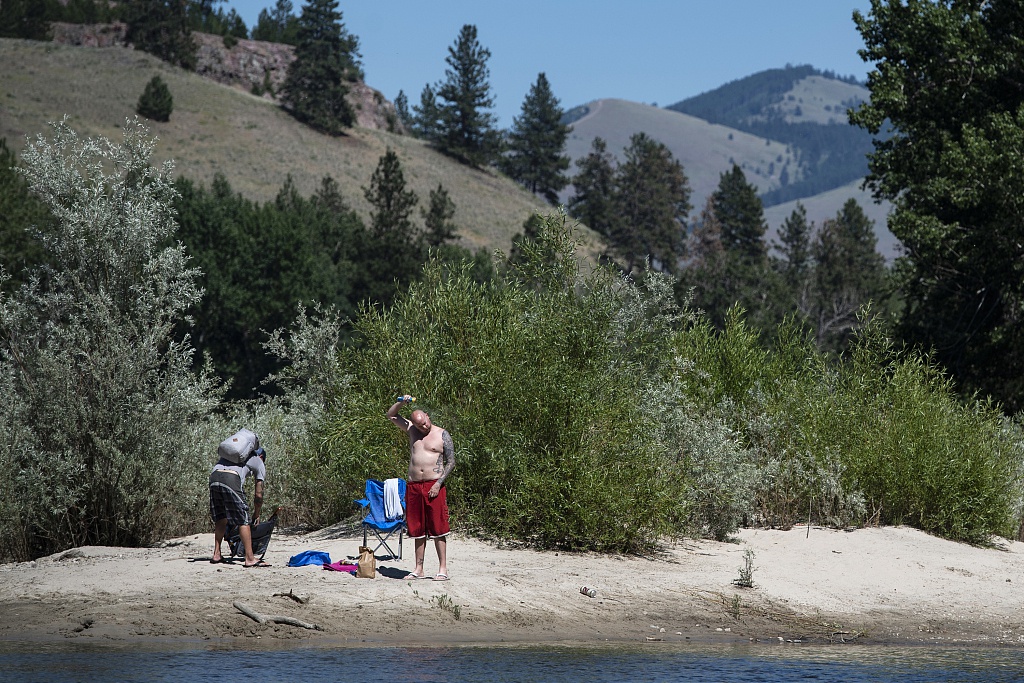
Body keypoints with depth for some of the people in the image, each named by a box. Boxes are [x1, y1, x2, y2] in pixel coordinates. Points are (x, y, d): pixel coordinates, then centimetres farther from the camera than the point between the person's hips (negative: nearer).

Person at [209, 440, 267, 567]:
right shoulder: (259, 463, 25)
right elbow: (258, 495, 22)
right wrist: (256, 515, 35)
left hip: (214, 476, 5)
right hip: (231, 479, -5)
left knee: (221, 519, 20)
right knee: (243, 520, 0)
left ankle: (216, 554, 21)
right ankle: (250, 559, -3)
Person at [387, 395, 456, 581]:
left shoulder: (442, 435, 1)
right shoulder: (412, 430, 13)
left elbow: (451, 462, 0)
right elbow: (391, 415, 20)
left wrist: (438, 483, -10)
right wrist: (401, 402, 2)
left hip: (434, 486, -4)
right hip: (413, 486, 4)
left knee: (437, 528, -6)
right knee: (417, 529, 7)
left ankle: (443, 569, -5)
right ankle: (418, 569, 12)